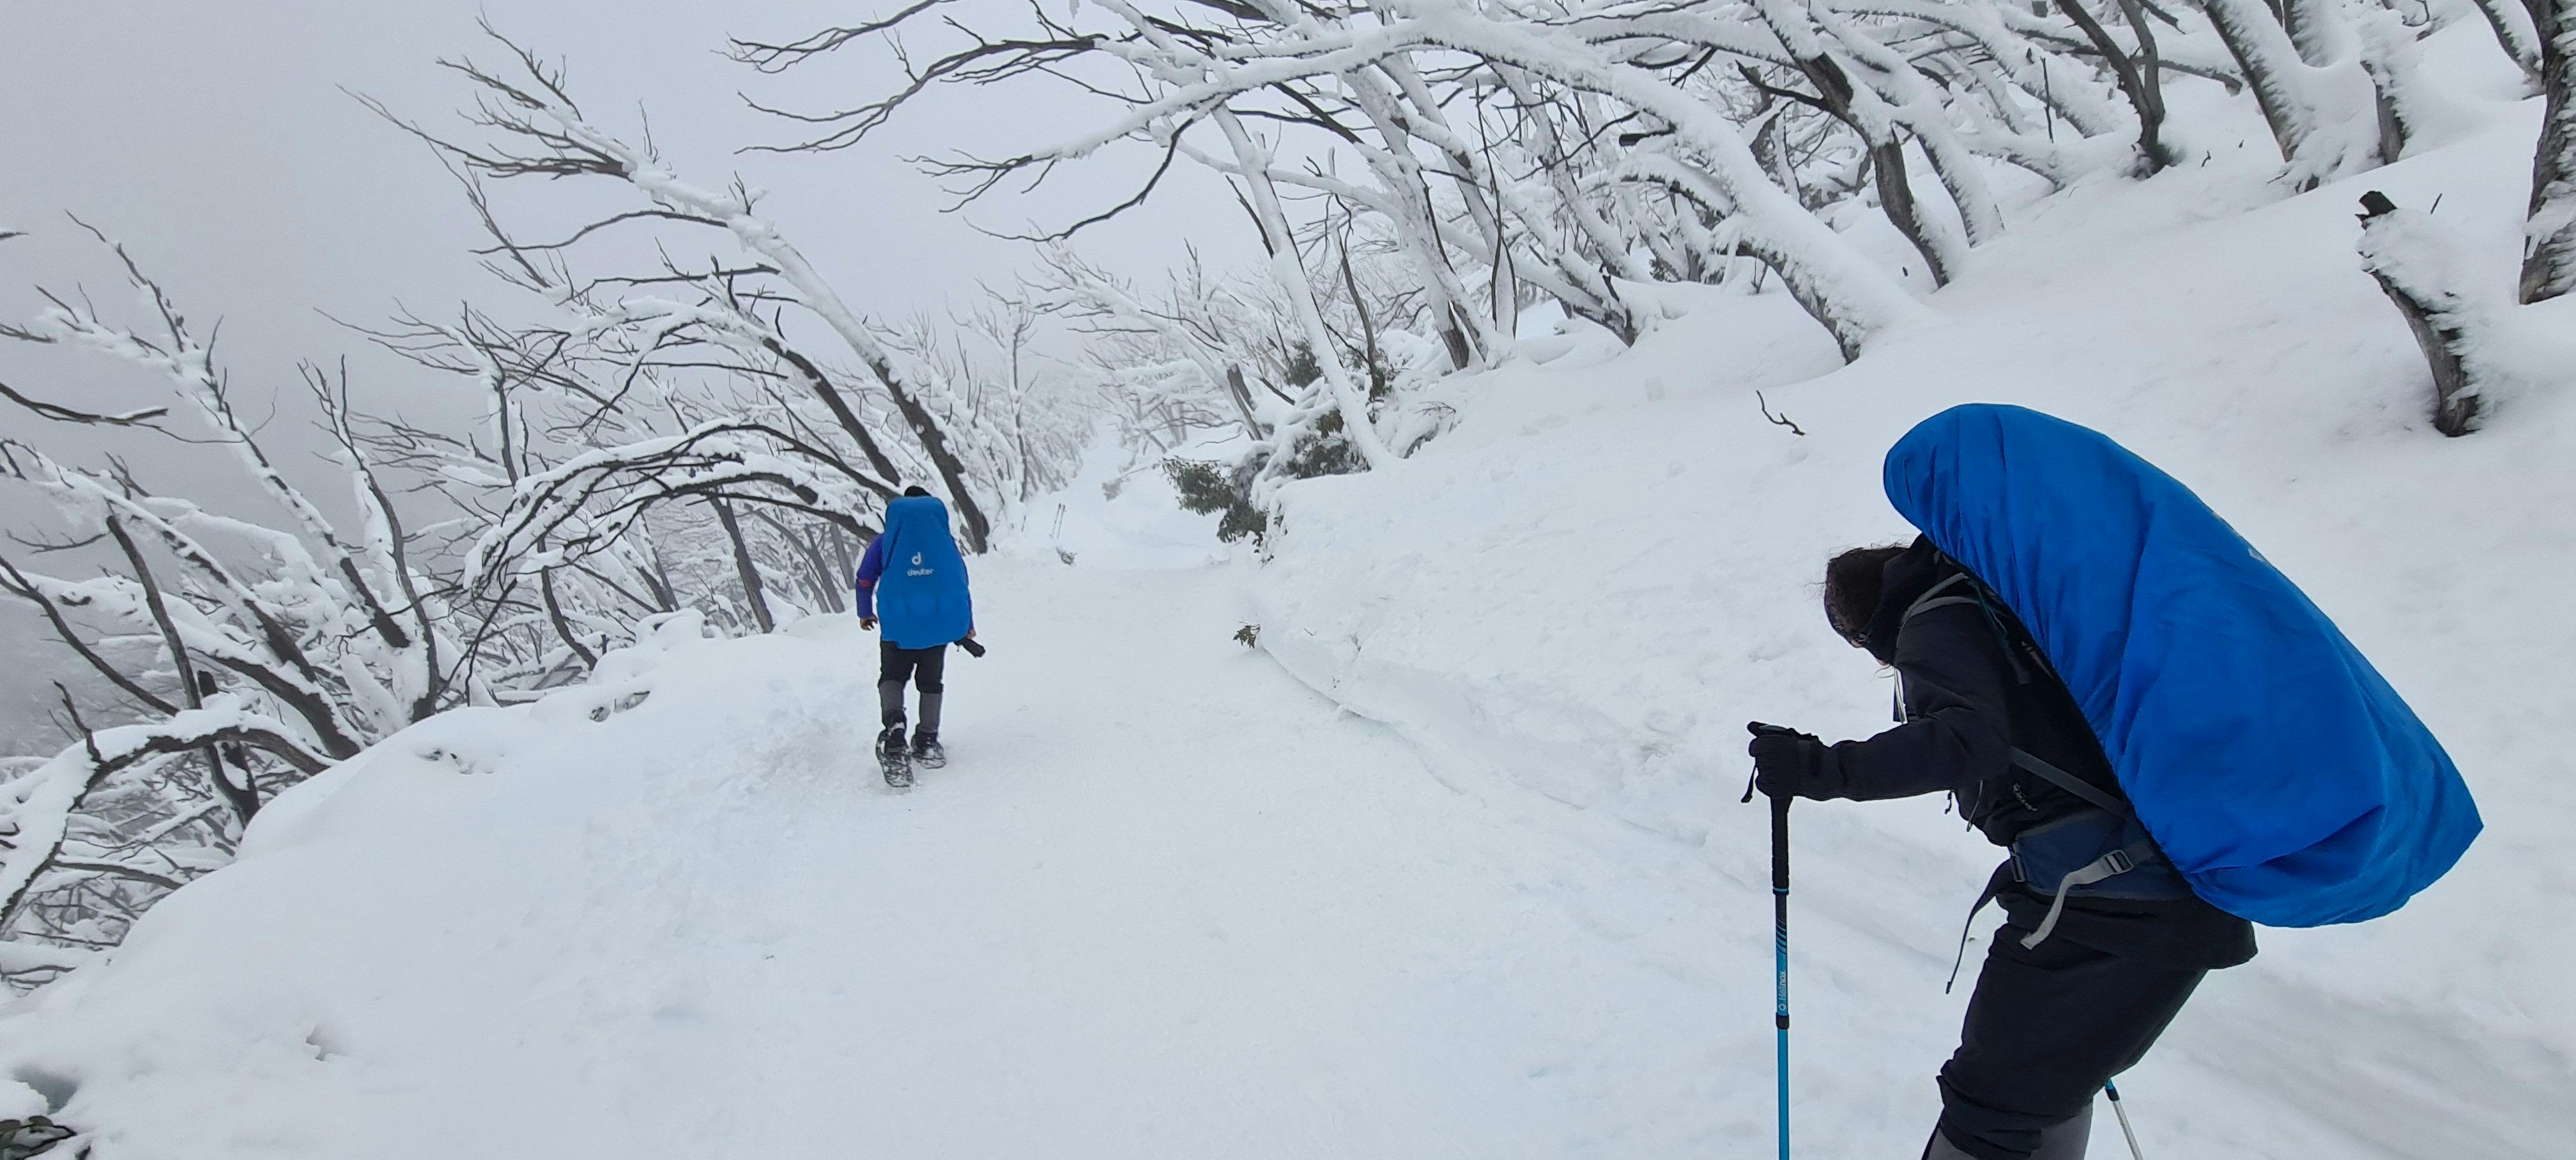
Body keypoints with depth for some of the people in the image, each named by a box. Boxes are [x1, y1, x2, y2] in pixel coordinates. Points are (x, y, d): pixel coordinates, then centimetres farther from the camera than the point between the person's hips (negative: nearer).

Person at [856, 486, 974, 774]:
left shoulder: (885, 542, 7)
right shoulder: (945, 541, 7)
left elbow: (865, 580, 11)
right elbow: (961, 583, 8)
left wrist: (865, 613, 29)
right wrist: (967, 624, 19)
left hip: (898, 626, -1)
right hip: (939, 624, 1)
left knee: (891, 678, 11)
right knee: (932, 682, 16)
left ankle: (894, 725, -17)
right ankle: (927, 742, 15)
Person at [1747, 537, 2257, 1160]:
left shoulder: (1935, 624, -7)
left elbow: (1968, 739, -25)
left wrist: (1821, 769, -29)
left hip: (2094, 900, -9)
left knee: (1991, 1106, 2)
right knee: (2051, 1073, 26)